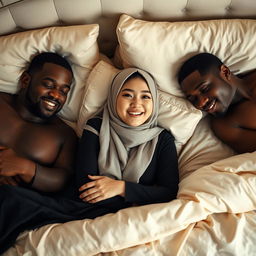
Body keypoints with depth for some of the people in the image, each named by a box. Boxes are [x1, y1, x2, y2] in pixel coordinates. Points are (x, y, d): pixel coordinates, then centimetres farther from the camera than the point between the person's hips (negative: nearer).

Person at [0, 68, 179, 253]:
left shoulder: (163, 140, 8)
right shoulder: (97, 128, 5)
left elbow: (170, 192, 0)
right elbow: (84, 187, -3)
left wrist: (122, 187, -10)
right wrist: (132, 203, -6)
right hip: (87, 209, 1)